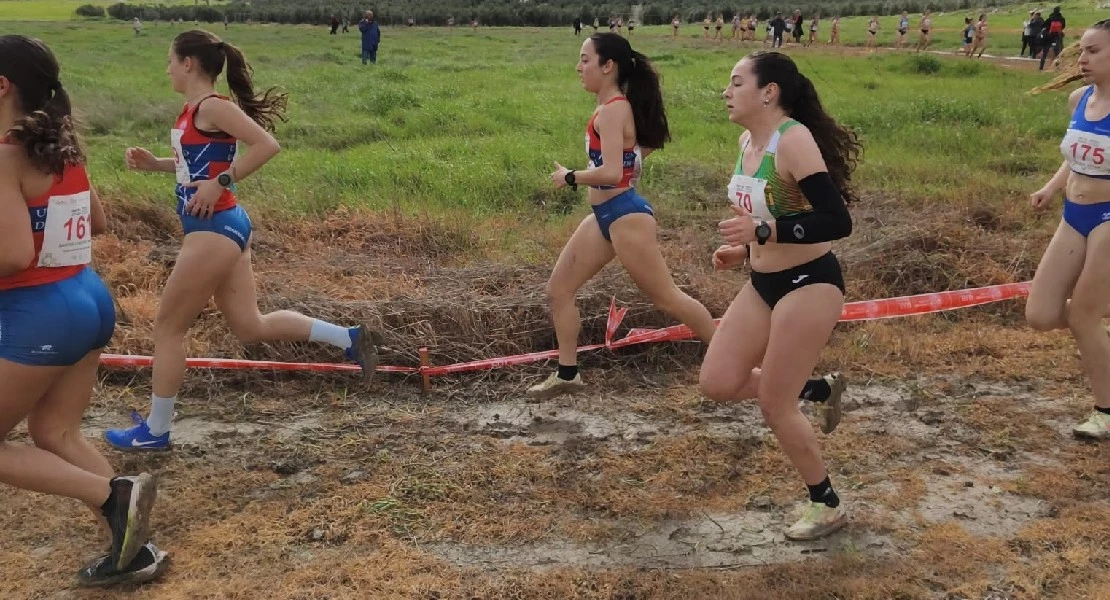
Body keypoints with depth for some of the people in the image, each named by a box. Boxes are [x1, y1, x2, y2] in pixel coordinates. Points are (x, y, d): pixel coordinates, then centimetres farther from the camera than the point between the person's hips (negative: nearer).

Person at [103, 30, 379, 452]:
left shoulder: (212, 107, -14)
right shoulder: (193, 111, 14)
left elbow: (267, 145, -24)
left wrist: (221, 183, -22)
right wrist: (153, 164, 12)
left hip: (215, 229, -10)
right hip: (219, 228, 10)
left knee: (168, 327, 3)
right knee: (251, 326, 12)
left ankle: (154, 431, 15)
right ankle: (349, 338, 12)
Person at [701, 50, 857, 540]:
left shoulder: (793, 139, -21)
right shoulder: (748, 141, 6)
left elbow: (837, 222, -27)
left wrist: (762, 233, -33)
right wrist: (742, 251, 8)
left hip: (809, 284, -9)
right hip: (763, 284, 9)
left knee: (774, 405, -1)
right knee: (717, 384, 6)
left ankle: (828, 507, 21)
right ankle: (820, 390, 27)